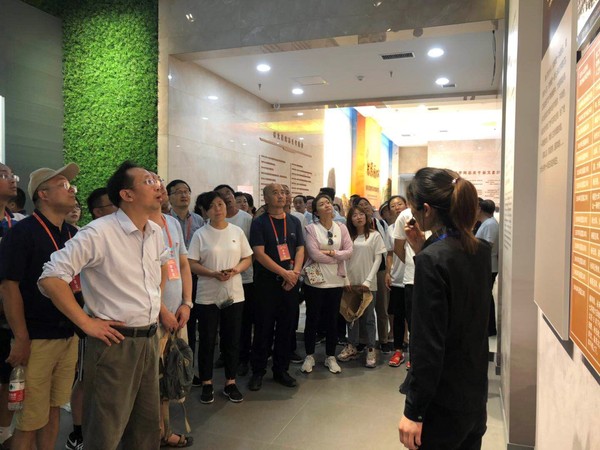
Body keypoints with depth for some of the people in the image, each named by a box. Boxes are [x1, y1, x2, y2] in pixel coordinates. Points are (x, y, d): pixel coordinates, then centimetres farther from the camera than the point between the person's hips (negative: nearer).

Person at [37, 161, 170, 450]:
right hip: (115, 342, -7)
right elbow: (52, 277, -19)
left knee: (148, 426, 19)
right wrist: (86, 323, -17)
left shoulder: (155, 232, 6)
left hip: (149, 339, 7)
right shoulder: (99, 233, -17)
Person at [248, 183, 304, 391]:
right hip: (266, 282, -4)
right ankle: (258, 371, 16)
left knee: (286, 327, 9)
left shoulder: (294, 222, 10)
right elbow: (259, 253, -11)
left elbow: (300, 249, 8)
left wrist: (295, 272, -9)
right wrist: (284, 272, -15)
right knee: (264, 328, 2)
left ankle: (281, 370, 22)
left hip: (290, 282, 4)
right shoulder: (259, 223, -3)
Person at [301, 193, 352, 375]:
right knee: (312, 319, 7)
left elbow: (349, 252, -2)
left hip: (335, 281, 3)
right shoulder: (311, 228, -7)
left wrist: (331, 253, -15)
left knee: (332, 320, 11)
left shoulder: (341, 228, 5)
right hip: (315, 281, -3)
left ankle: (330, 357, 25)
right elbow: (314, 254, -16)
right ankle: (309, 356, 22)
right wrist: (337, 258, -8)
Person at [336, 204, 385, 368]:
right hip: (351, 282, 3)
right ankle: (351, 347, 20)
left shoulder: (375, 236, 1)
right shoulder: (348, 236, 7)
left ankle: (371, 350, 10)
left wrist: (368, 281, -10)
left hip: (368, 283, -2)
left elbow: (378, 259, -3)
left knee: (368, 316, 2)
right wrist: (346, 280, -4)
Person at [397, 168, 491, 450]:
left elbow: (428, 345, -24)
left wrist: (413, 412, -16)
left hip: (443, 403, -7)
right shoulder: (481, 250, 0)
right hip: (475, 394, 8)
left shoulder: (432, 259, -24)